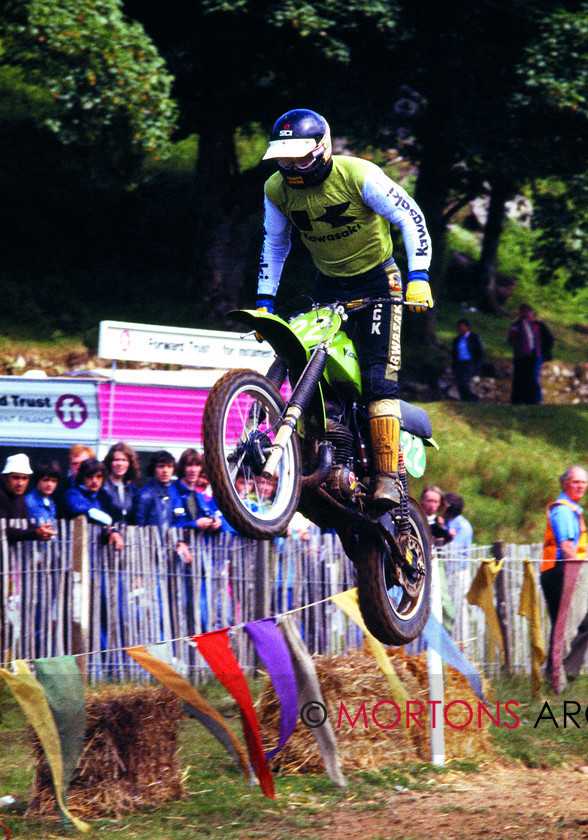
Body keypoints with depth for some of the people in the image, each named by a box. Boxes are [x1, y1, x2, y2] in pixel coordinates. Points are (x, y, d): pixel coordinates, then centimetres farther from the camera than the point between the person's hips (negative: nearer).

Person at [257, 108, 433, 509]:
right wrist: (265, 301, 4)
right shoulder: (278, 189, -6)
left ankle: (388, 475, -18)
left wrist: (419, 276, -26)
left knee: (378, 377, -17)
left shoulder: (358, 175, -21)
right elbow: (275, 243, 10)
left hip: (376, 280, -5)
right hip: (328, 287, 5)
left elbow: (410, 217, -16)